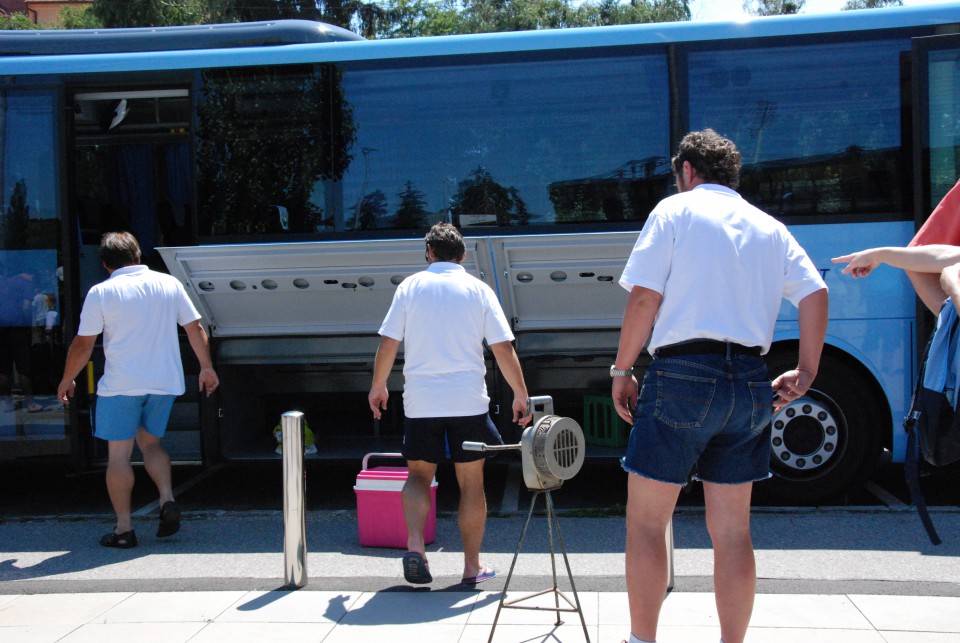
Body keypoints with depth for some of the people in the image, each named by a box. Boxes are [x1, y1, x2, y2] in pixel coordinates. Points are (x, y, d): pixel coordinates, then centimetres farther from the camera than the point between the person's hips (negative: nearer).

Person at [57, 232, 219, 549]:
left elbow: (83, 345, -3)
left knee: (119, 454, 4)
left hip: (120, 385, -4)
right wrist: (207, 368, 16)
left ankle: (124, 529, 6)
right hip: (165, 382, 4)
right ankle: (167, 500, 3)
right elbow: (196, 328, 6)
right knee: (150, 442, 21)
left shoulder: (101, 292, -4)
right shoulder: (169, 283, 5)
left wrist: (67, 379, 12)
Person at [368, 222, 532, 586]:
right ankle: (472, 566, 15)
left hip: (420, 401, 0)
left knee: (418, 474, 14)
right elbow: (503, 349, -2)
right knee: (471, 483, 9)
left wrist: (378, 386, 14)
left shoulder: (410, 286, 4)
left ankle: (414, 543, -8)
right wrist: (520, 395, 7)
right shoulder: (479, 290, 3)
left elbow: (388, 344, 1)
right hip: (468, 401, 0)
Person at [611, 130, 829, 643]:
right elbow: (814, 294, 6)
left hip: (683, 374, -5)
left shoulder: (676, 209, 3)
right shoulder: (769, 228, 17)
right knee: (732, 530, 11)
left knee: (645, 523, 5)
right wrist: (805, 373, 9)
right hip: (749, 383, 5)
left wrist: (622, 370, -1)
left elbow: (644, 297, -7)